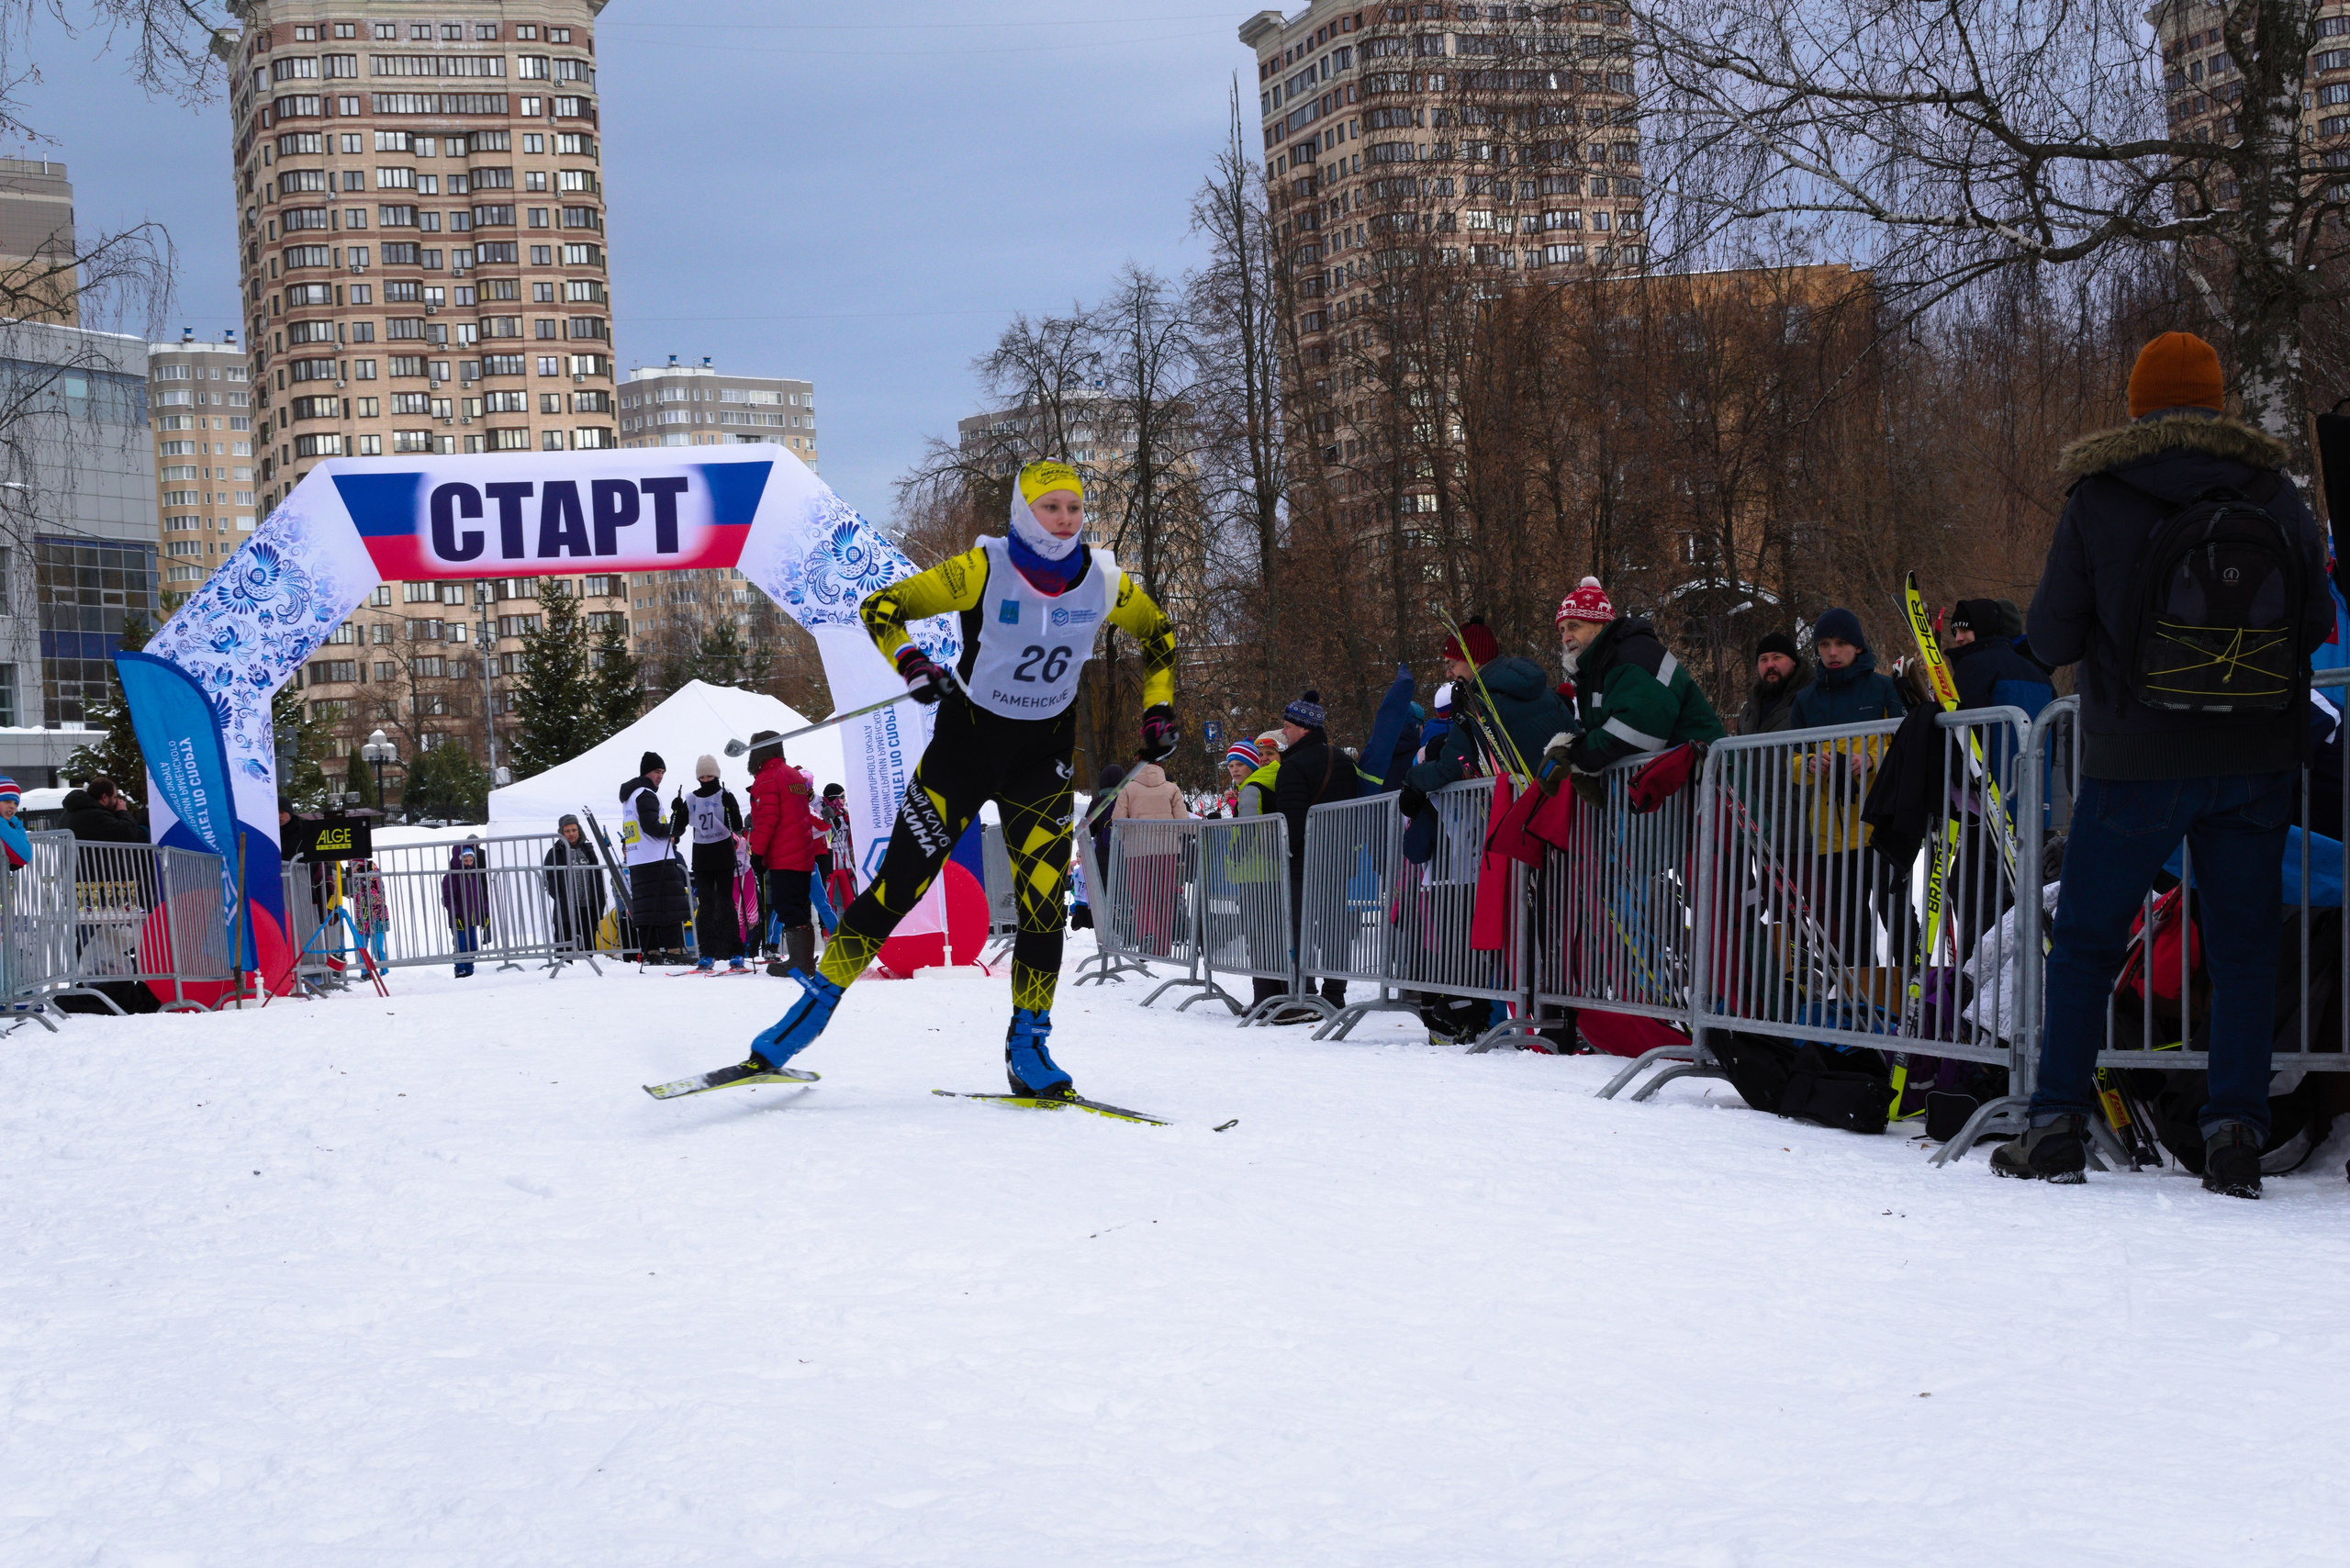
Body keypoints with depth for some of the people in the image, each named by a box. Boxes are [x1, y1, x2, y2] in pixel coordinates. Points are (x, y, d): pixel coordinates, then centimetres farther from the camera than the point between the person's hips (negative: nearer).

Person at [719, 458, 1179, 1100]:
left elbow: (1159, 634, 14)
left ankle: (1027, 1045, 9)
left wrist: (1160, 709, 4)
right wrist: (912, 663, -30)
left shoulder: (1103, 582, -6)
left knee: (1045, 902, -5)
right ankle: (817, 1004, 7)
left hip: (1043, 757, 3)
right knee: (897, 887, -5)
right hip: (965, 739, -2)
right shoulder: (983, 570, -16)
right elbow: (880, 606, -12)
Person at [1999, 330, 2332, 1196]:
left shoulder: (2098, 500, -5)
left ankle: (2057, 1125, 8)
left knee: (2086, 940, 10)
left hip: (2135, 763, -2)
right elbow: (2315, 626, 7)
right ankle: (2235, 1131, 1)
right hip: (2255, 758, 2)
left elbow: (2051, 638, -3)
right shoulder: (2276, 495, 1)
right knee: (2244, 946, 8)